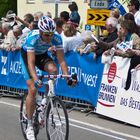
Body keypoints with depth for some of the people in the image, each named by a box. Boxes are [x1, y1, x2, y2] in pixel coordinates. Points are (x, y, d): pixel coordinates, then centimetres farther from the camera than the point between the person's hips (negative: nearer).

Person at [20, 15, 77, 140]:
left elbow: (61, 60, -27)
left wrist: (68, 77, -40)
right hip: (27, 55, -3)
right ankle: (29, 126, -4)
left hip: (42, 55, 3)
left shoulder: (56, 38, -28)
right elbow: (31, 62, -43)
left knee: (53, 69, -31)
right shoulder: (32, 38, -37)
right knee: (33, 89, -15)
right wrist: (36, 79, -57)